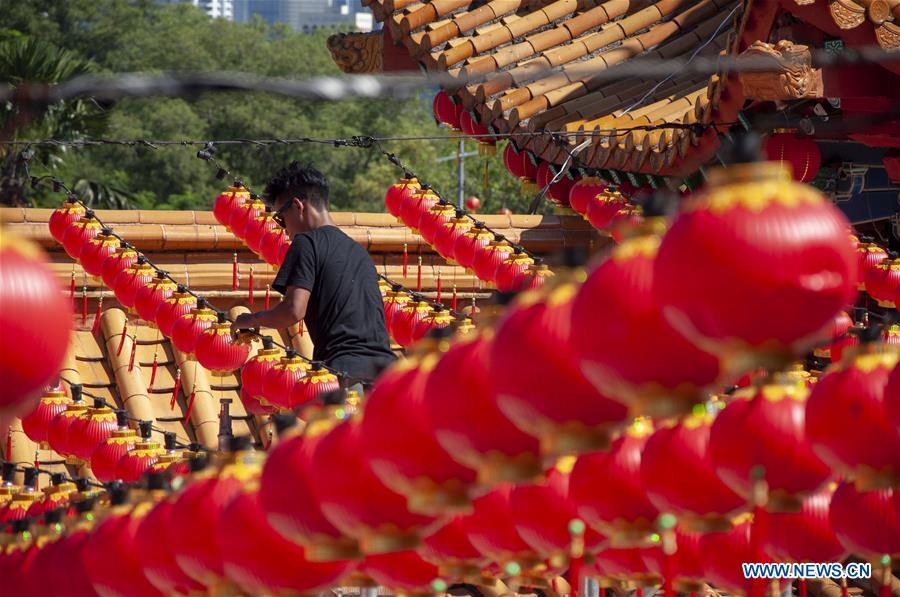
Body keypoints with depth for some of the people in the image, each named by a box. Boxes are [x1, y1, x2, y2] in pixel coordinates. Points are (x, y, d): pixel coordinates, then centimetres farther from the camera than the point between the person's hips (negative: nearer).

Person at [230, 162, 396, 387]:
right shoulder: (358, 250, 26)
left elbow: (294, 310, -10)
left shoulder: (307, 243, 1)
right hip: (383, 364, 8)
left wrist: (252, 320, 8)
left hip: (344, 368, -8)